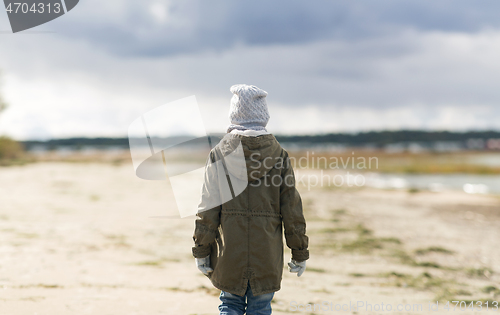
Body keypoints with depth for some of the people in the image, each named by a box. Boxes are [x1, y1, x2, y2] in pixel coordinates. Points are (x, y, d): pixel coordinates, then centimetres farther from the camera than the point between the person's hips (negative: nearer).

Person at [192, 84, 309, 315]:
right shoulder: (279, 155, -3)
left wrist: (201, 251, 5)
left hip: (229, 252, 0)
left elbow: (208, 208, -4)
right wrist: (299, 253, 8)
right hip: (267, 254, 0)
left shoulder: (219, 154, -4)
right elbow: (292, 208, -1)